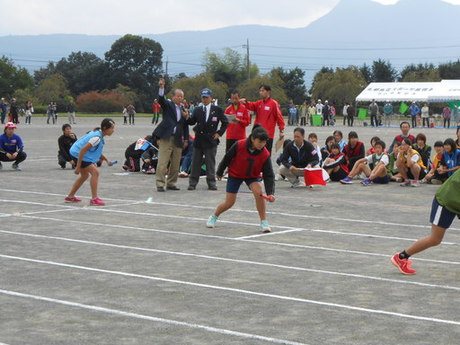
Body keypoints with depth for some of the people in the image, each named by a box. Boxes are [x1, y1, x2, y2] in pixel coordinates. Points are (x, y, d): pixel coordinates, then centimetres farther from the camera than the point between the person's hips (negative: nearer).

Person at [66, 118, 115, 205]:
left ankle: (70, 197, 32)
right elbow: (83, 150, -26)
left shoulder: (99, 134, 4)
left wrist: (106, 160, 7)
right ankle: (94, 199, -10)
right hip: (78, 154, -10)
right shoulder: (97, 137, -25)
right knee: (95, 172, -12)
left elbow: (97, 151, 18)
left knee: (84, 175, 21)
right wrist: (78, 167, -24)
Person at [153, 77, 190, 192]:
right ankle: (160, 184, -3)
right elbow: (161, 99, -18)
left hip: (178, 140, 5)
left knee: (175, 164, 7)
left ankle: (171, 183, 17)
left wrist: (186, 139, 12)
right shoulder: (168, 105, 3)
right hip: (166, 138, -5)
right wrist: (161, 88, -33)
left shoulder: (183, 109, 15)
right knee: (162, 163, -7)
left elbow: (185, 126, 19)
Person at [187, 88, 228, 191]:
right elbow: (191, 122, 4)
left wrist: (219, 133, 0)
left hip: (211, 140, -2)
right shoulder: (197, 110, 9)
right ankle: (192, 183, 10)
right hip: (198, 139, 2)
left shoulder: (217, 110, 2)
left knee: (210, 163, 3)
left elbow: (225, 122, 8)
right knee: (195, 163, 5)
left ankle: (211, 183, 10)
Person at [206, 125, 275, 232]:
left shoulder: (265, 154, -25)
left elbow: (269, 175, -23)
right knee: (229, 203, -1)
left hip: (252, 176, 1)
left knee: (258, 192, -27)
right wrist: (219, 172, 2)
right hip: (235, 174, -1)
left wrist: (270, 193, -35)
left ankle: (264, 222, -14)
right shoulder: (239, 145, -29)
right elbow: (227, 158, -11)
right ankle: (214, 217, 31)